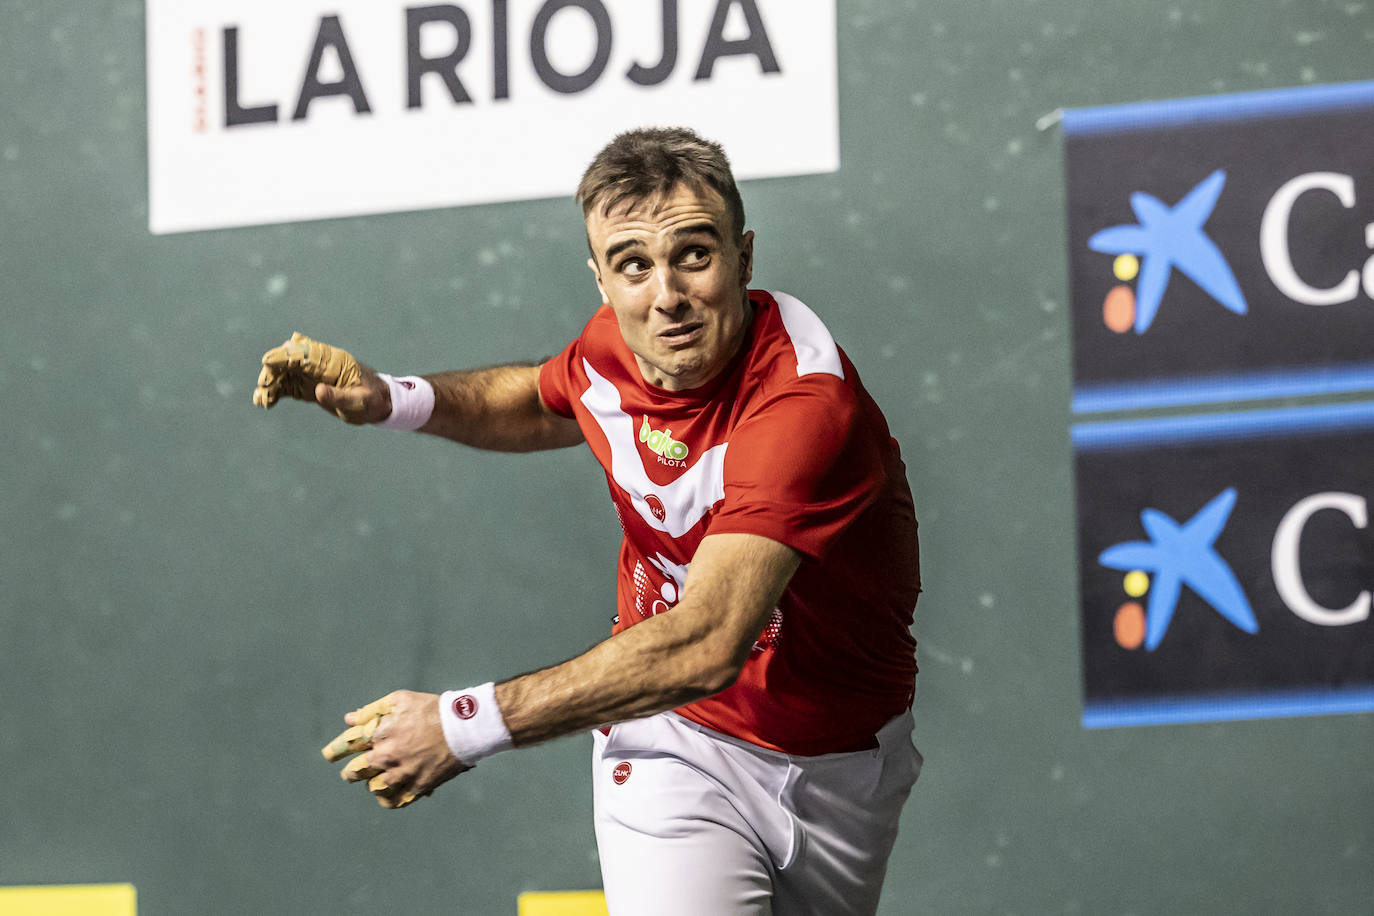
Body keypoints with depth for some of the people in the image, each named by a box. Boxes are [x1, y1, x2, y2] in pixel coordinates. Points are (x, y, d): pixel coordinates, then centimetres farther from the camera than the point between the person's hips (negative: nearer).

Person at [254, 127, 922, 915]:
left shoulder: (805, 405, -31)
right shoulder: (612, 347, -9)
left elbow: (705, 646, -40)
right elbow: (539, 404, 18)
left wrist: (467, 725, -39)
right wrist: (393, 399, -2)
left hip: (841, 771, -2)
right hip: (675, 748, 3)